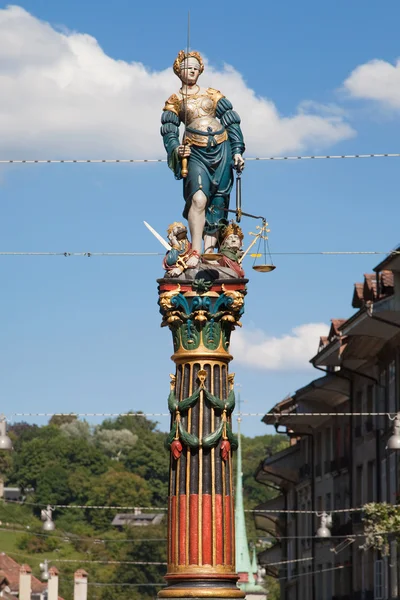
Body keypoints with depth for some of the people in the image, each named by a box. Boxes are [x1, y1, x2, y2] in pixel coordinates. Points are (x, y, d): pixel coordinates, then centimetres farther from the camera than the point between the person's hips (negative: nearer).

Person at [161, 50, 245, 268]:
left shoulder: (213, 94, 15)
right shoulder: (174, 101, 11)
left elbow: (232, 123, 13)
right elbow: (169, 133, 4)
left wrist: (237, 151, 4)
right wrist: (176, 149, -16)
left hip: (221, 151, 3)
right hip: (196, 153, -3)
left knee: (216, 204, 0)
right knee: (198, 198, -24)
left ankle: (209, 252, 2)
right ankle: (195, 251, -25)